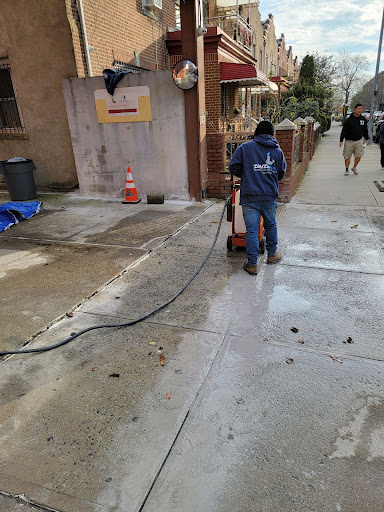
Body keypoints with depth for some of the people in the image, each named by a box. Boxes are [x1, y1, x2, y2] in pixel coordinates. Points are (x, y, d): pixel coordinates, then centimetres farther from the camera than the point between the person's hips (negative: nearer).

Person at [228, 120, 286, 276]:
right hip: (270, 196, 3)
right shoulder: (277, 150, 10)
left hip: (249, 196, -3)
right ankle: (272, 254, 38)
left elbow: (233, 167, -3)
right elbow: (281, 173, 14)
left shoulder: (244, 147, 1)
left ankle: (252, 264, 4)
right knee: (271, 225, 22)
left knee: (251, 230, 0)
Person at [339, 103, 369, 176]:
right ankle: (347, 170, 16)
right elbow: (344, 131, -7)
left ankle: (354, 168, 19)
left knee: (359, 156, -3)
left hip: (359, 141, 3)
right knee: (347, 156, 1)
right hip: (349, 141, -3)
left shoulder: (363, 119, 7)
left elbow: (365, 130, 18)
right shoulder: (349, 120, -6)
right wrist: (341, 141, -12)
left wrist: (366, 139, 19)